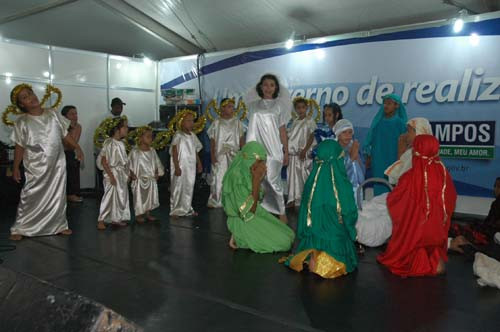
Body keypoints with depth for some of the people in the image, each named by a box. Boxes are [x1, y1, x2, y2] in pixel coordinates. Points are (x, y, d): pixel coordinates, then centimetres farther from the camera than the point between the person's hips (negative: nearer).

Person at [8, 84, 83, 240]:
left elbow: (65, 134, 8)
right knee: (31, 197, -2)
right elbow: (19, 147, -3)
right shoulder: (22, 122, -5)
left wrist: (77, 147, 0)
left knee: (57, 195, 9)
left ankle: (59, 225, 21)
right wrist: (15, 168, -3)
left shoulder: (53, 114, 2)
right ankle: (20, 228, 9)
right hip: (36, 167, -3)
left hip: (57, 164, 3)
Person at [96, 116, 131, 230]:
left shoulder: (121, 143, 10)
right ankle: (101, 220, 2)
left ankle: (116, 218, 22)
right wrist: (111, 175, -20)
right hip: (112, 174, -8)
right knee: (110, 197, -6)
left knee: (121, 196, 12)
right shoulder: (109, 143, -15)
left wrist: (128, 173, 15)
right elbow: (103, 161, -17)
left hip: (122, 174, 9)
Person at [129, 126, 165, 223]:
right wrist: (132, 174, -15)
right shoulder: (135, 152, -12)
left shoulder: (152, 151, 3)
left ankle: (148, 214, 25)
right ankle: (138, 215, 16)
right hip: (139, 179, -5)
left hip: (151, 179, 5)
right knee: (139, 197, 3)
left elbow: (157, 163, 12)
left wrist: (157, 173, 4)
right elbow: (129, 164, -9)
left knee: (151, 197, 12)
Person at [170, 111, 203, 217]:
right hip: (181, 167, -7)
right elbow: (174, 152, -13)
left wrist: (199, 164, 14)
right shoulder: (178, 135, -11)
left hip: (191, 167, 7)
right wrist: (177, 167, -18)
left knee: (189, 187, 13)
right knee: (178, 187, 0)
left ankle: (187, 208, 24)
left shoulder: (192, 136, 10)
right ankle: (176, 210, 9)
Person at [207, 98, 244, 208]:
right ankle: (216, 201, 9)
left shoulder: (237, 122, 7)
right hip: (220, 155, -1)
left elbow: (241, 139, 8)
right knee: (218, 178, -1)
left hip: (234, 155, 2)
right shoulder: (216, 123, 2)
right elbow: (212, 141, 1)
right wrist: (212, 156, -5)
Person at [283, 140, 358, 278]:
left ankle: (312, 255, -8)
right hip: (336, 239, -3)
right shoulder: (343, 185, -16)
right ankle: (329, 261, -16)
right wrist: (351, 230, 16)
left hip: (313, 236, 3)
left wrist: (303, 234, 17)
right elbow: (350, 212, -7)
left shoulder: (311, 181, -7)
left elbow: (304, 210, 3)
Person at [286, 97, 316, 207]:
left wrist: (305, 150, -16)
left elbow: (311, 137, -9)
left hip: (303, 154, -5)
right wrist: (286, 150, 9)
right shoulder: (294, 122, 14)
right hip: (293, 154, 5)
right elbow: (289, 137, 15)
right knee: (293, 176, 5)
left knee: (304, 176, -4)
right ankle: (293, 199, 11)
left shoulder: (310, 121, -2)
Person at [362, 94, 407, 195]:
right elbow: (370, 140, 11)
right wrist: (368, 157, 7)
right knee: (378, 188, 6)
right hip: (377, 162, 4)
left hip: (393, 160, -3)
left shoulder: (400, 123, -2)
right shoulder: (378, 122, 9)